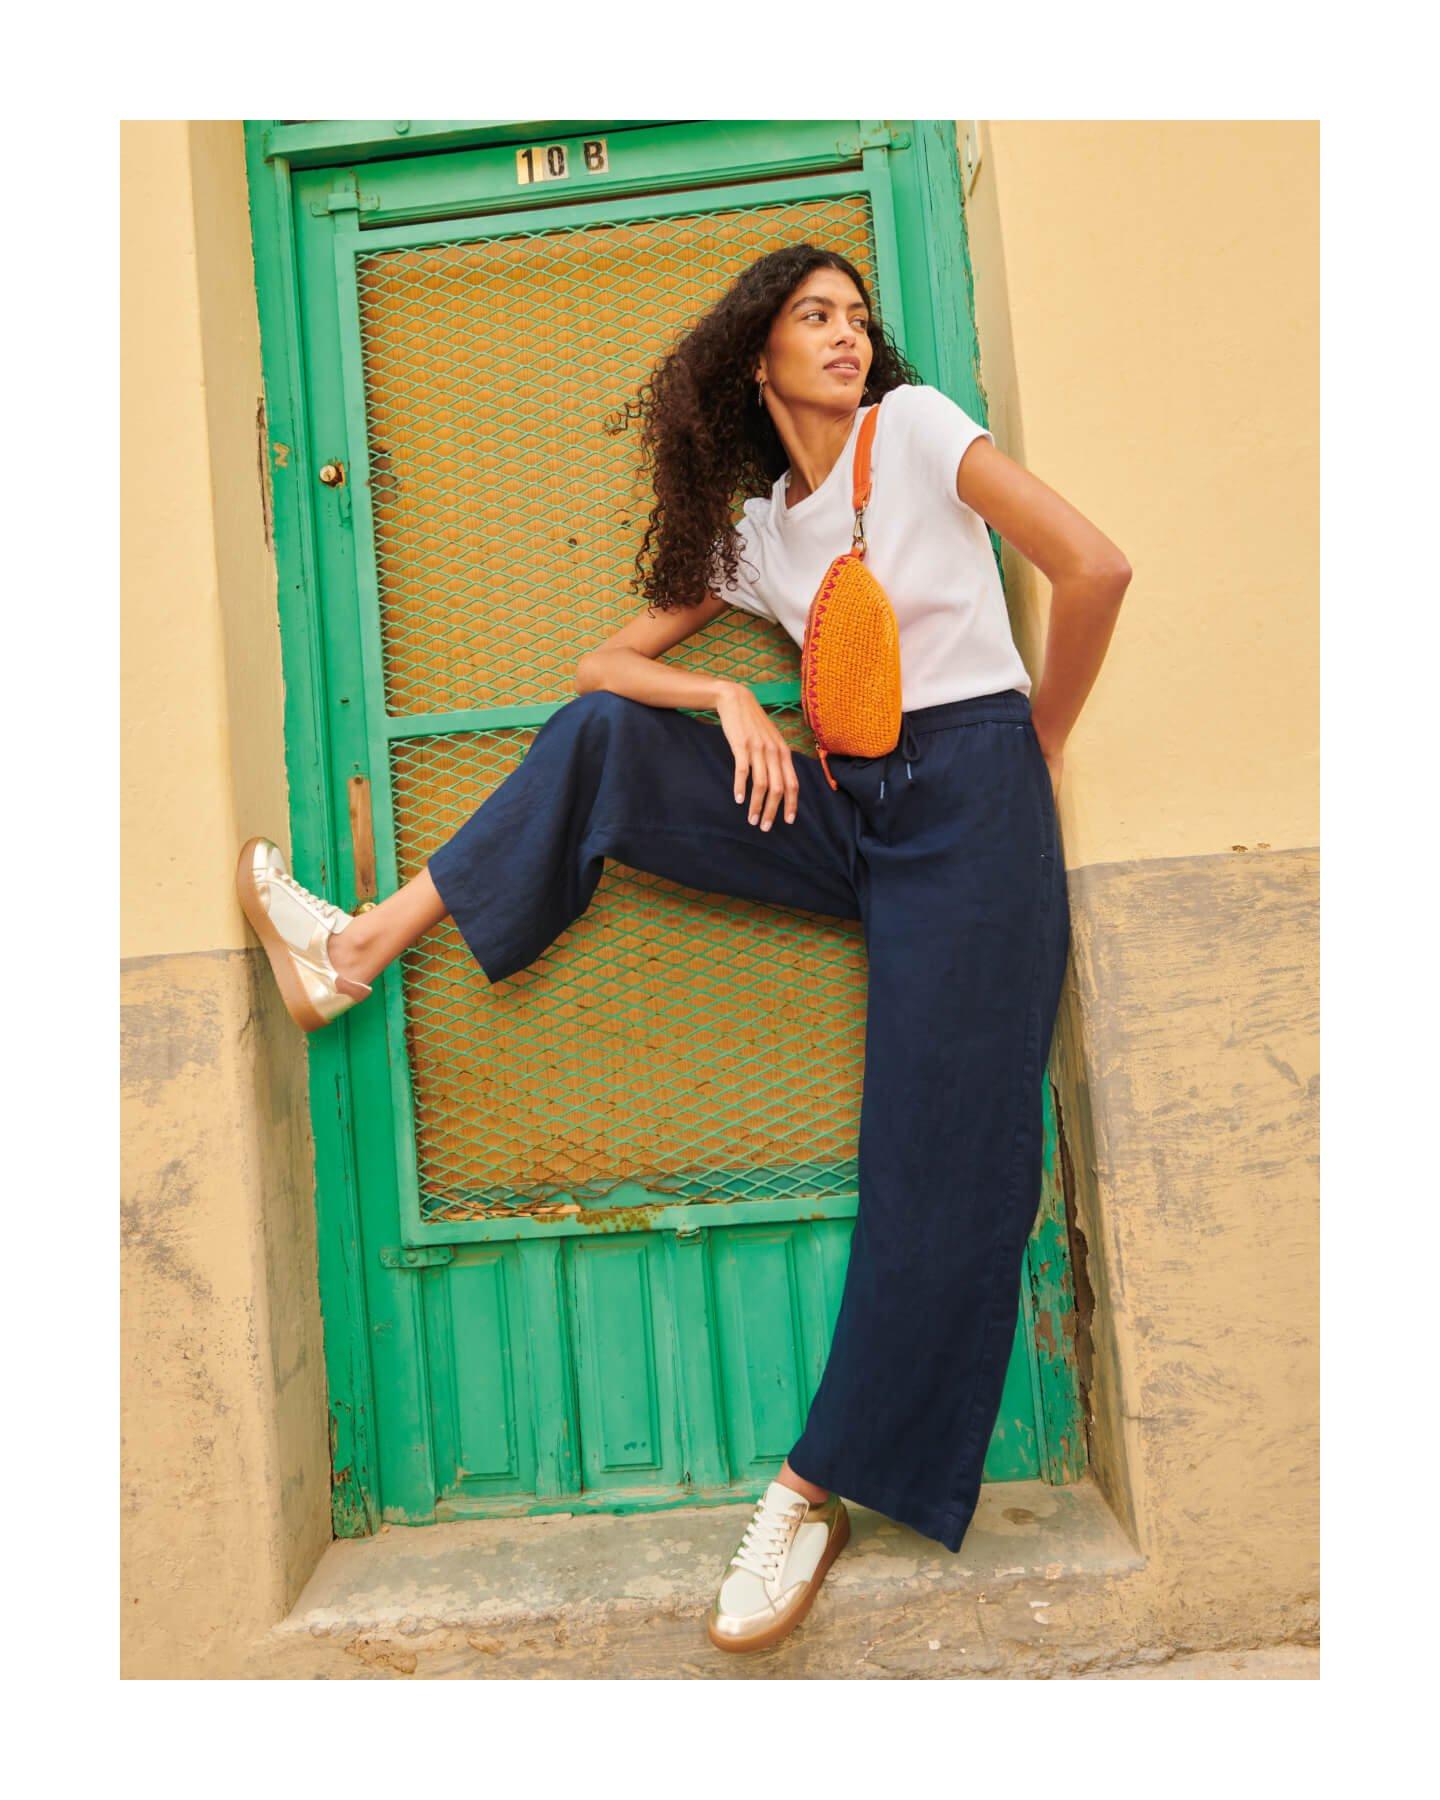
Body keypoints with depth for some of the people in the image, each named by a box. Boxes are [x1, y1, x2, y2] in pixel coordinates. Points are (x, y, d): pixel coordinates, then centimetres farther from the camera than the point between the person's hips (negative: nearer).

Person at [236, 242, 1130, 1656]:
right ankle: (363, 949, -6)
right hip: (849, 810, 5)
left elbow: (1093, 568, -8)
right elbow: (606, 662, 11)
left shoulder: (915, 426, 0)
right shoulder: (751, 528, 14)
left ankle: (822, 1488, 1)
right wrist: (728, 698, -7)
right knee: (599, 740, -9)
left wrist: (1037, 748, 1)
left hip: (968, 809, -4)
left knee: (945, 1164, -10)